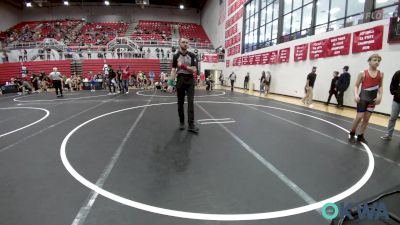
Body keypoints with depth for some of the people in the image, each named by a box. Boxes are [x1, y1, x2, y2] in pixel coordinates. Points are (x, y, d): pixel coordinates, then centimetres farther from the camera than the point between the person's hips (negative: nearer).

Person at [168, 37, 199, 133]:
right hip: (180, 80, 1)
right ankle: (181, 122, 20)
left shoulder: (192, 55, 2)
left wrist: (183, 66, -14)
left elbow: (194, 70, -6)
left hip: (190, 80, -1)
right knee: (180, 103, 6)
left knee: (190, 102, -8)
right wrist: (170, 83, -10)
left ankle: (191, 124, -8)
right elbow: (173, 71, -1)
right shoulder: (176, 56, 4)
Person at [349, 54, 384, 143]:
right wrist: (356, 95, -21)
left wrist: (380, 96, -3)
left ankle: (360, 136, 19)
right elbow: (356, 86, -5)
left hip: (373, 99, 4)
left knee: (366, 118, 8)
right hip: (363, 98, -4)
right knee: (359, 117, -8)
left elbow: (380, 86, 12)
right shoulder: (363, 73, -7)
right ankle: (352, 134, 10)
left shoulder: (381, 74, 3)